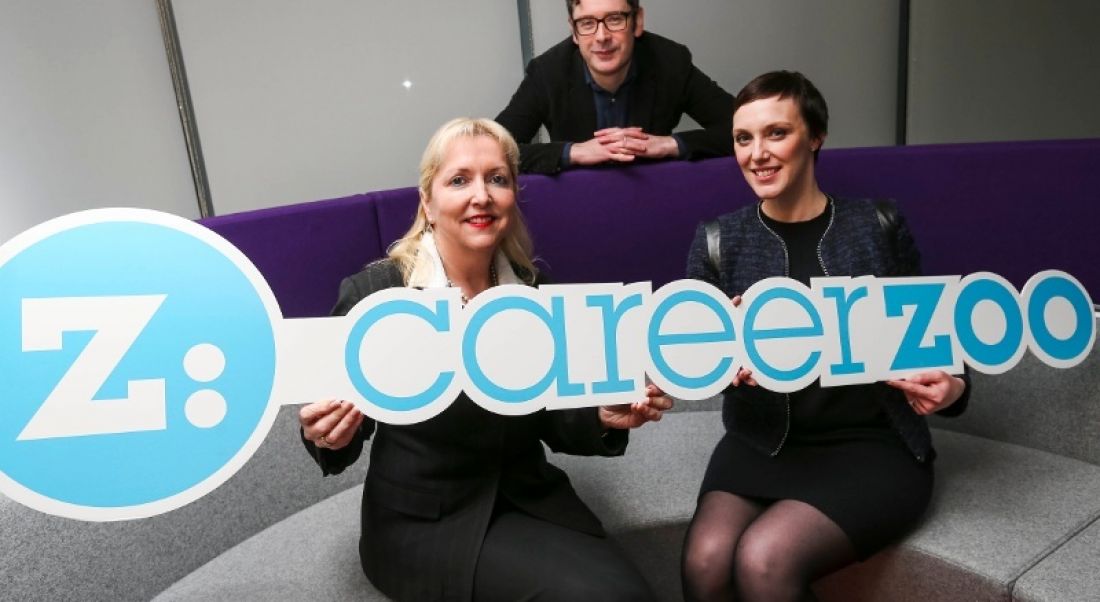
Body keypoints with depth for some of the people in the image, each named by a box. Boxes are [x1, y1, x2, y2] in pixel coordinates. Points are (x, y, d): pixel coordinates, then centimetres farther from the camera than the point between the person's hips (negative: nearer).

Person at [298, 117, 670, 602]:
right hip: (422, 522, -4)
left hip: (531, 500, 4)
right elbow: (343, 428, -4)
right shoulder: (373, 293, -12)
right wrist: (331, 437, -27)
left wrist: (605, 417, -14)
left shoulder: (532, 289, 0)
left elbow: (551, 421, 6)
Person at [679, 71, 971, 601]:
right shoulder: (718, 241, 2)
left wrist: (950, 388, -12)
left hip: (871, 445, -1)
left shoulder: (878, 226, 0)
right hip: (762, 443, 2)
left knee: (764, 560, -25)